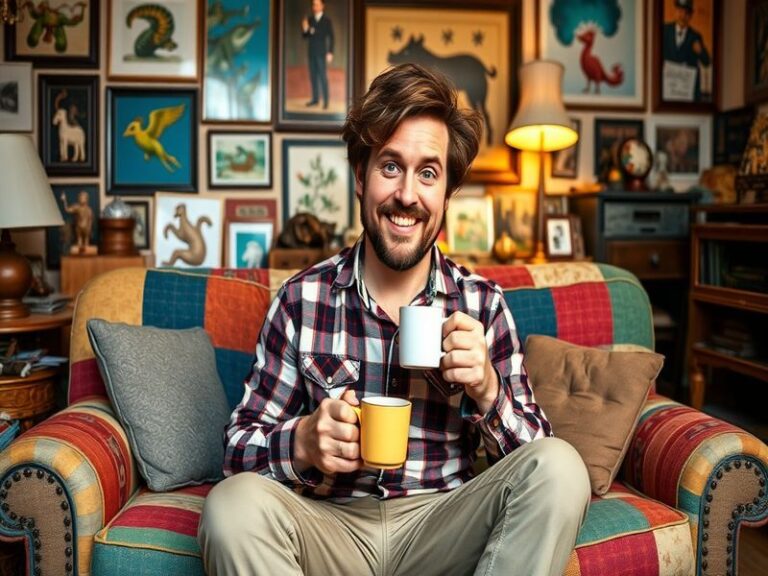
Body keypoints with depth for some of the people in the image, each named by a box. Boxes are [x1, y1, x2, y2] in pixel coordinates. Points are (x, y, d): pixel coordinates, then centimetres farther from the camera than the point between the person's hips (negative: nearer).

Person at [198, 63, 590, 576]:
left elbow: (537, 457, 1)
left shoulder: (483, 306, -2)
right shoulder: (301, 300, -4)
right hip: (330, 525, -1)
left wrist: (487, 390, -19)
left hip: (441, 526, 2)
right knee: (233, 504, -31)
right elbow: (239, 450, -2)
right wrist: (304, 442, -24)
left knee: (560, 467, -24)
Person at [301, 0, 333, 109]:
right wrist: (305, 29, -11)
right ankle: (315, 99, 14)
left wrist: (330, 52, -12)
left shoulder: (326, 20, -3)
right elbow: (305, 36, 10)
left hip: (321, 52, -5)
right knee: (313, 76, 7)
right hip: (311, 52, 5)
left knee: (323, 76, -7)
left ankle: (325, 101, -5)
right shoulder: (309, 19, 8)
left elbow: (331, 37, -5)